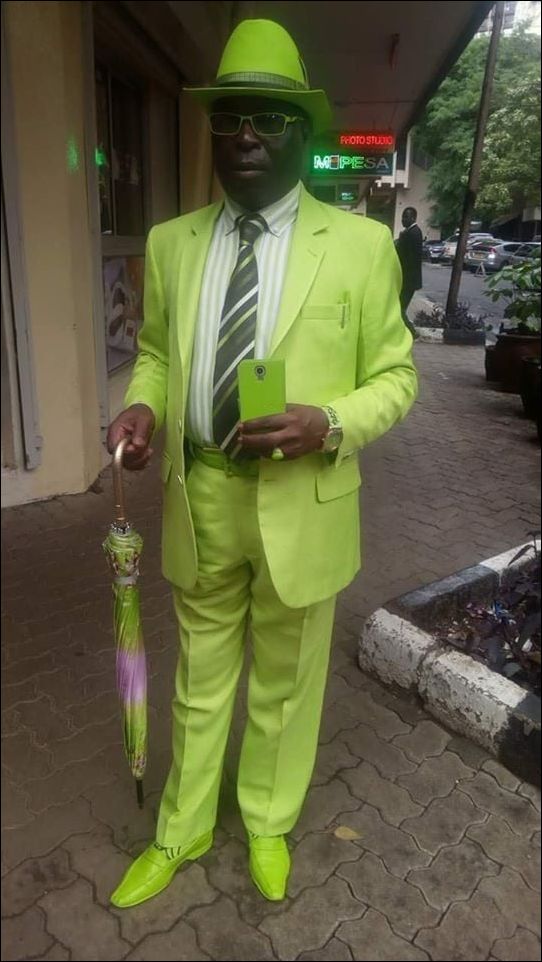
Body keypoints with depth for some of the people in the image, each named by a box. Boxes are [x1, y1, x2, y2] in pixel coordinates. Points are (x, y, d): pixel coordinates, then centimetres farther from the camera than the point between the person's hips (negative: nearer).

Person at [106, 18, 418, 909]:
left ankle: (268, 824, 46)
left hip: (301, 505, -2)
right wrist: (143, 407, -9)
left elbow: (394, 376, -2)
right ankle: (183, 830, 45)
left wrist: (329, 423, -22)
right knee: (200, 677, 20)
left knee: (286, 682, 18)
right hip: (198, 499, 3)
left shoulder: (361, 243, -5)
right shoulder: (169, 242, 5)